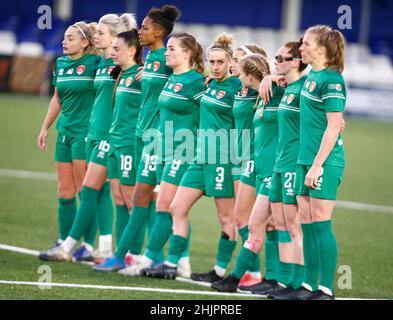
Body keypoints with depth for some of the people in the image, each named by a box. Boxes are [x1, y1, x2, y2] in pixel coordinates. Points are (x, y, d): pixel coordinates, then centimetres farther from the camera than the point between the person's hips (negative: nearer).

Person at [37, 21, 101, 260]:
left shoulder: (95, 63, -8)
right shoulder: (61, 64, 12)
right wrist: (45, 128, 21)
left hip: (86, 133, -7)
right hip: (65, 133, 7)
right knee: (64, 192, 8)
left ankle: (89, 245, 0)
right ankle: (63, 243, 14)